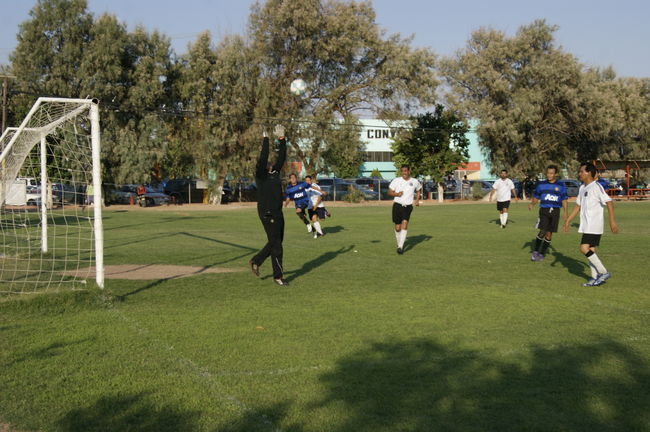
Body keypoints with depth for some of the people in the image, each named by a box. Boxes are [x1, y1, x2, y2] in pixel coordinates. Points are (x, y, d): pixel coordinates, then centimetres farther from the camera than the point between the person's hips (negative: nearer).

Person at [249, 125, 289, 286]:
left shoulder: (275, 173, 13)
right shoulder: (260, 174, -5)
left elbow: (282, 157, 7)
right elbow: (263, 157, -17)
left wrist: (282, 139, 1)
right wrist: (265, 140, -12)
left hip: (278, 213, 8)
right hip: (267, 214, -8)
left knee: (276, 242, 15)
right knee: (276, 244, -4)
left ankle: (256, 261, 32)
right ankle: (278, 275, 5)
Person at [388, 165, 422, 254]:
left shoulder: (414, 181, 4)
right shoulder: (396, 180, -1)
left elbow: (419, 190, 25)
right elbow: (389, 192, 3)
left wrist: (417, 199, 9)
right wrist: (396, 194, -17)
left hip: (408, 206, 0)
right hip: (397, 205, 0)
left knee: (404, 224, -21)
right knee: (398, 228, 4)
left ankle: (400, 247, -22)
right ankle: (399, 243, 32)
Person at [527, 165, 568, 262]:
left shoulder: (561, 186, 5)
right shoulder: (541, 185, 6)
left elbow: (564, 200, 7)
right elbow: (536, 198, 10)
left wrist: (565, 212, -5)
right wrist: (532, 204, -10)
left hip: (555, 211, 1)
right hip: (544, 210, -1)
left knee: (549, 233, 4)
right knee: (542, 231, -15)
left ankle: (541, 254, 17)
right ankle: (535, 251, 1)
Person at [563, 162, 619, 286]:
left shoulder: (596, 187, -13)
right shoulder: (582, 188, 14)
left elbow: (609, 202, -19)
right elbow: (578, 206, 23)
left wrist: (612, 221, -25)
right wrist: (568, 220, 19)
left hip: (594, 225, -9)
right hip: (586, 225, 9)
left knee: (584, 248, -15)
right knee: (590, 250, 9)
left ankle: (604, 272, -7)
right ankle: (595, 278, 14)